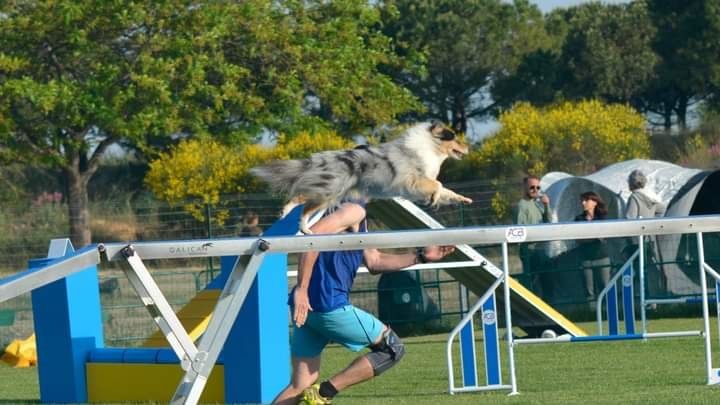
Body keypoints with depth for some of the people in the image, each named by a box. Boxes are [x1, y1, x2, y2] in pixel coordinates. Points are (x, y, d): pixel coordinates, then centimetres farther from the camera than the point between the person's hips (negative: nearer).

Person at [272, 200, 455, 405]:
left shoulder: (359, 218, 23)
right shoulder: (354, 210, -8)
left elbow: (374, 262, 30)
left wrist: (421, 256, 25)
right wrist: (301, 289, -24)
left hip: (306, 306, 9)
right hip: (329, 305, -9)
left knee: (300, 386, 10)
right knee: (392, 348, 5)